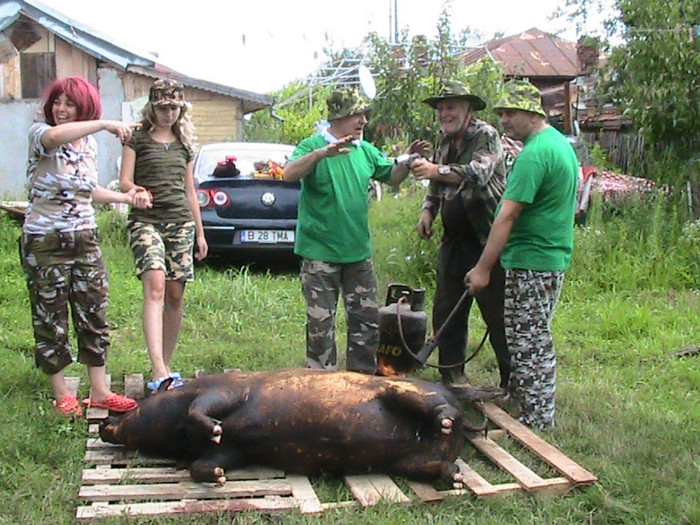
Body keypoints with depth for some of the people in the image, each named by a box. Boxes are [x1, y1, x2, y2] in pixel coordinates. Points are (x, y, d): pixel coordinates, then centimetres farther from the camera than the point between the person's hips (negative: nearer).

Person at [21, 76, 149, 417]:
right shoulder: (39, 135, -9)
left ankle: (99, 391, 16)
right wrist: (104, 124, -34)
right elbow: (54, 136, -36)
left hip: (85, 240, 6)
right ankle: (62, 396, 16)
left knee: (94, 315, 7)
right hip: (45, 242, -5)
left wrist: (125, 197, 22)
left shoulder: (90, 144, 10)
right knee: (51, 320, 4)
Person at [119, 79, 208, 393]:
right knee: (155, 287, -22)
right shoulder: (138, 139, 6)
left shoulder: (184, 143, 19)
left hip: (180, 222, 5)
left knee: (175, 296, 2)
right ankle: (158, 371, -32)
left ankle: (166, 366, 13)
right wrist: (137, 191, -24)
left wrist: (200, 232, 20)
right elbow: (124, 181, -1)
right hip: (146, 221, -4)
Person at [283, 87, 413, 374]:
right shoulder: (313, 146, -9)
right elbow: (289, 174, -26)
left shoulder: (365, 150, 8)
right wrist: (322, 153, -40)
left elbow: (391, 176, 21)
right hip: (320, 253, -6)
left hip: (358, 253, 6)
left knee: (367, 319, 13)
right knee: (321, 323, 3)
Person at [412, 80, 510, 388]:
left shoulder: (486, 136, -10)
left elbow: (479, 173, -28)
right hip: (454, 242, 8)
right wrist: (428, 209, 11)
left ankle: (512, 383, 8)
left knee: (498, 316, -3)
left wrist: (435, 170, -34)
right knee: (446, 313, 13)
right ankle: (451, 377, 26)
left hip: (486, 242, -8)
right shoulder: (445, 140, 13)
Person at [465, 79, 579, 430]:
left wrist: (483, 267, -20)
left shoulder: (534, 154, -20)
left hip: (531, 263, -11)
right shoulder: (559, 142, 13)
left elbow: (507, 216, -22)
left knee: (528, 343, -2)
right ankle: (521, 396, 31)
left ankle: (537, 423, 6)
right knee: (535, 339, 19)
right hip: (552, 257, 11)